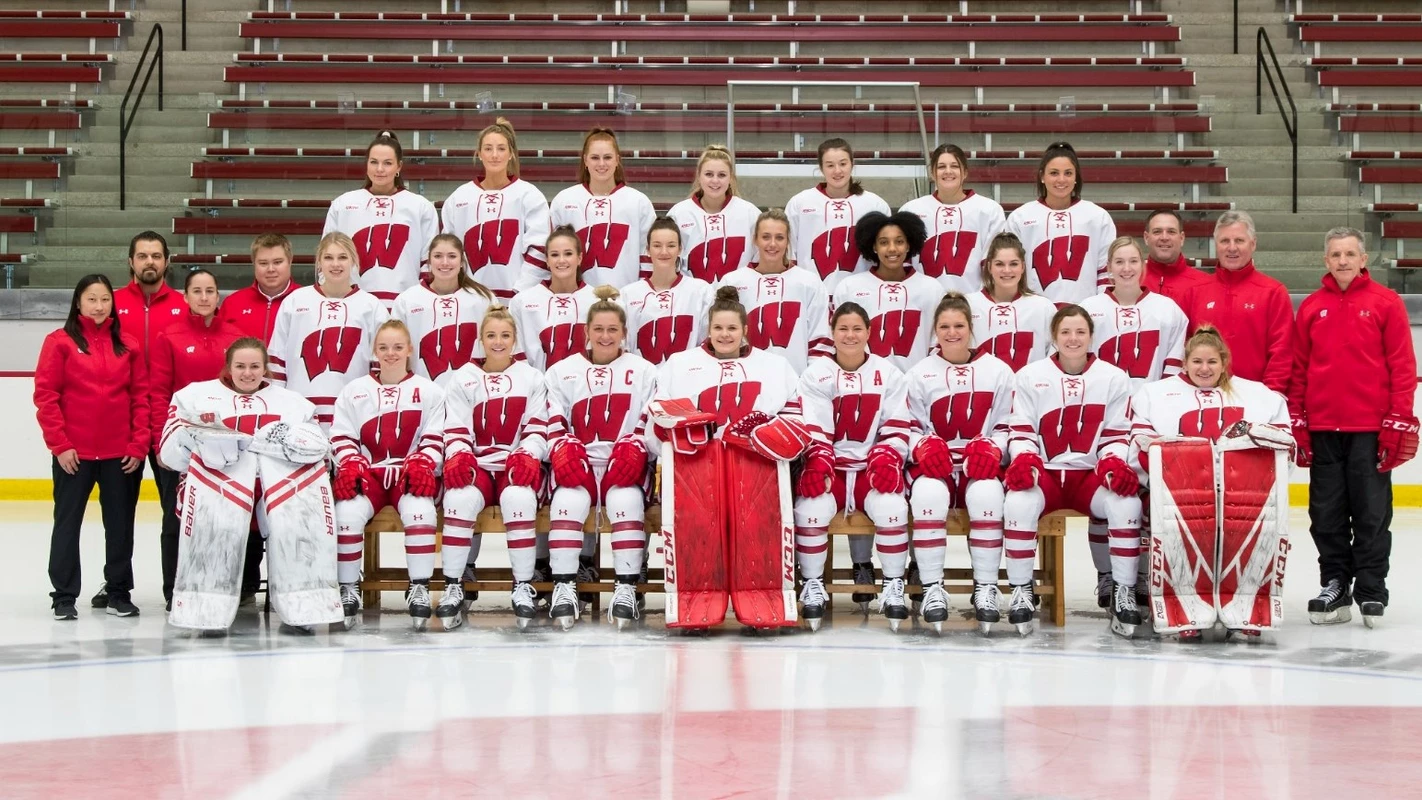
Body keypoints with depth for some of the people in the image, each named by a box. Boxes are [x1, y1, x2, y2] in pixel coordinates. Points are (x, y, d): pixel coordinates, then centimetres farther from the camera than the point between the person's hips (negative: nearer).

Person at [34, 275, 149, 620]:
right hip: (73, 453, -2)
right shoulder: (60, 342, -3)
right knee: (68, 522, 5)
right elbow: (45, 396, -6)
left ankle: (119, 591, 19)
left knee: (121, 523, 8)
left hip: (121, 454, 2)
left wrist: (139, 445, -2)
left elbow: (141, 397, 5)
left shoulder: (128, 345, 5)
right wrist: (59, 444, -10)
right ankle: (64, 595, 12)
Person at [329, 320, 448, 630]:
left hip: (411, 475, -1)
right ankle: (348, 590, -19)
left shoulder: (428, 390, 12)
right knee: (348, 510, -30)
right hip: (367, 473, 1)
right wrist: (350, 466, -10)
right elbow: (341, 437, 9)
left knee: (419, 508, -35)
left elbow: (434, 439, 4)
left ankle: (419, 590, -29)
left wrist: (421, 465, -14)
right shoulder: (355, 391, 15)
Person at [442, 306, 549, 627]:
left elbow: (537, 429, 5)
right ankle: (453, 584, -28)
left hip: (518, 467, 0)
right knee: (460, 497, -35)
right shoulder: (463, 378, 14)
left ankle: (524, 586, -30)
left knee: (519, 497, -36)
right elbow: (456, 431, 5)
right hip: (477, 467, 0)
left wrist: (526, 456, -15)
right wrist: (458, 455, -17)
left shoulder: (531, 378, 15)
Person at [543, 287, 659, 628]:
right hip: (577, 465, 1)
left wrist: (635, 449, -14)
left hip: (625, 467, 0)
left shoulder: (643, 371, 15)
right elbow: (554, 426, 9)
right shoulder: (563, 371, 17)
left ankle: (627, 588, -33)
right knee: (569, 500, -34)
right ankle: (564, 587, -34)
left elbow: (651, 425, 6)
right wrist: (563, 450, -13)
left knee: (626, 499, -35)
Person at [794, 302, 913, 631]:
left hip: (873, 471, 0)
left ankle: (893, 587, -15)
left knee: (892, 506, -31)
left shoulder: (888, 374, 8)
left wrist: (886, 461, -16)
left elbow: (896, 430, 2)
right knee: (810, 508, -31)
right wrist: (818, 463, -23)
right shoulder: (815, 375, 5)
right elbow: (811, 429, -5)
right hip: (830, 469, 0)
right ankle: (813, 585, -13)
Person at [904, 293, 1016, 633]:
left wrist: (990, 451, -13)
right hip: (934, 465, 0)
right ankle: (932, 589, -30)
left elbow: (1005, 426, 7)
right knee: (928, 493, -36)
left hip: (982, 465, 0)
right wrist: (926, 450, -14)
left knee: (986, 493, -36)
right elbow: (910, 428, 7)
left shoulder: (998, 370, 11)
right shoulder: (919, 374, 11)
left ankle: (986, 589, -28)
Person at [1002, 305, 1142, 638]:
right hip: (1044, 474, -1)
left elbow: (1115, 437, 5)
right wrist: (1024, 459, -19)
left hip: (1092, 474, 1)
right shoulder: (1030, 376, 5)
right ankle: (1021, 590, -18)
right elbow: (1021, 432, 2)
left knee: (1127, 501, -32)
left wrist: (1114, 463, -16)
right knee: (1018, 501, -35)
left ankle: (1123, 591, -19)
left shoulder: (1114, 379, 7)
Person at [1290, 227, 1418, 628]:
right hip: (1322, 428, 3)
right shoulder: (1311, 307, 8)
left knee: (1372, 512, 1)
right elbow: (1298, 369, 10)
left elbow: (1402, 366, -1)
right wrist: (1296, 422, 5)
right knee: (1326, 514, 6)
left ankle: (1371, 591, 9)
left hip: (1371, 429, -3)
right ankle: (1334, 587, 15)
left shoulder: (1386, 302, 1)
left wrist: (1399, 422, -6)